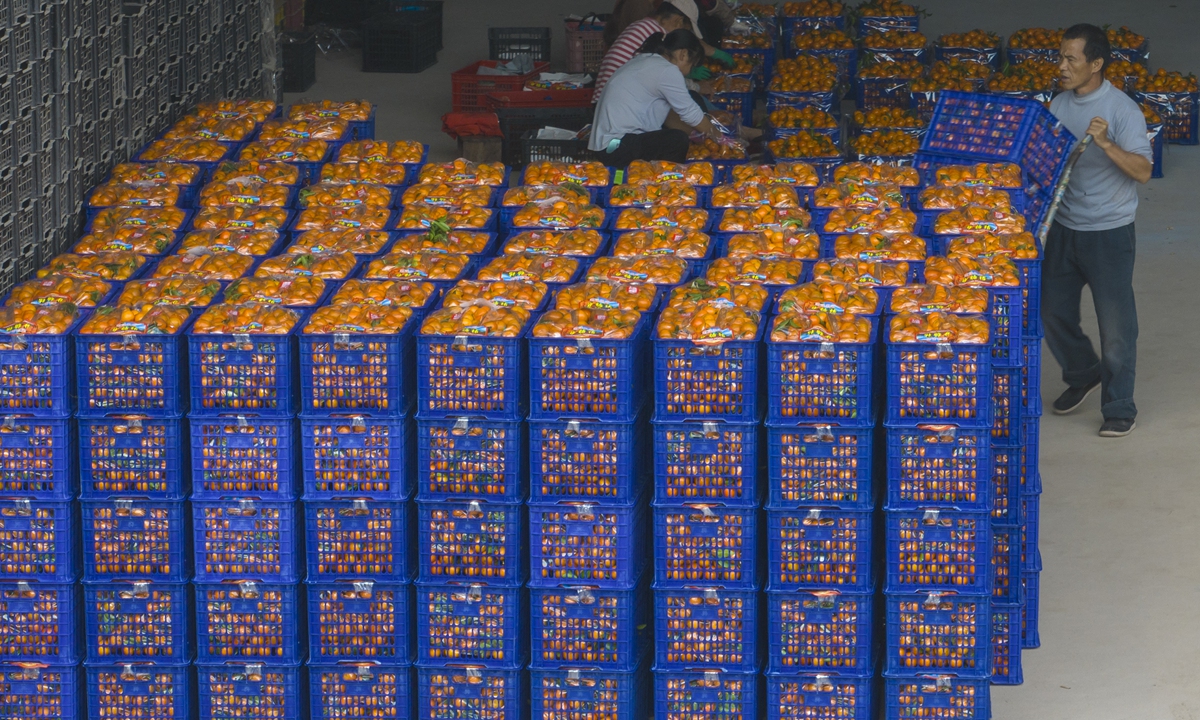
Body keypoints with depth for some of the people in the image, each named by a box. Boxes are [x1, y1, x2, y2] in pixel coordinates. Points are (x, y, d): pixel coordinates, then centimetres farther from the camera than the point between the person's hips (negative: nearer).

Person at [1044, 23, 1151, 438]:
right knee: (1053, 312, 14)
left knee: (1115, 324, 1)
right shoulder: (1059, 107, 3)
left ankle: (1120, 408, 13)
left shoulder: (1122, 111, -16)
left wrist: (1107, 143, -35)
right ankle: (1082, 375, 39)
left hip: (1109, 232, -6)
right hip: (1063, 228, 6)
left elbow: (1142, 172, -22)